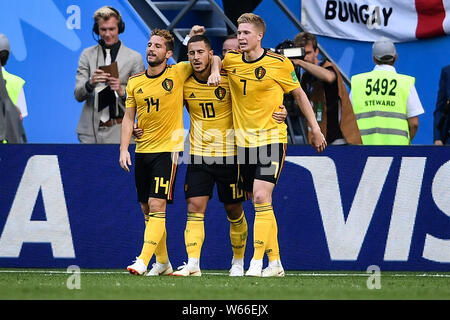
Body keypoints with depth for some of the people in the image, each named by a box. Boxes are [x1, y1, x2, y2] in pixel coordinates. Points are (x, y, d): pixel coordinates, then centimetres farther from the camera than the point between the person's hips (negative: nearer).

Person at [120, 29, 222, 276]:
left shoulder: (178, 73, -3)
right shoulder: (134, 82, 7)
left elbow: (213, 58, 6)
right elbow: (128, 118, 12)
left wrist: (214, 72, -16)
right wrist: (124, 149, 2)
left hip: (168, 149, -5)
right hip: (142, 151, 5)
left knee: (157, 205, -14)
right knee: (147, 208, 8)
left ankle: (143, 260, -19)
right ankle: (163, 262, 20)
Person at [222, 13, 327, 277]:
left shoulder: (279, 64, -7)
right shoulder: (231, 61, 3)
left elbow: (299, 94, 5)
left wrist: (315, 129, 8)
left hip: (271, 139, -5)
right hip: (244, 142, 5)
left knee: (261, 197, -18)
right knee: (260, 204, 7)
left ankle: (257, 262, -19)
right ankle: (275, 263, 16)